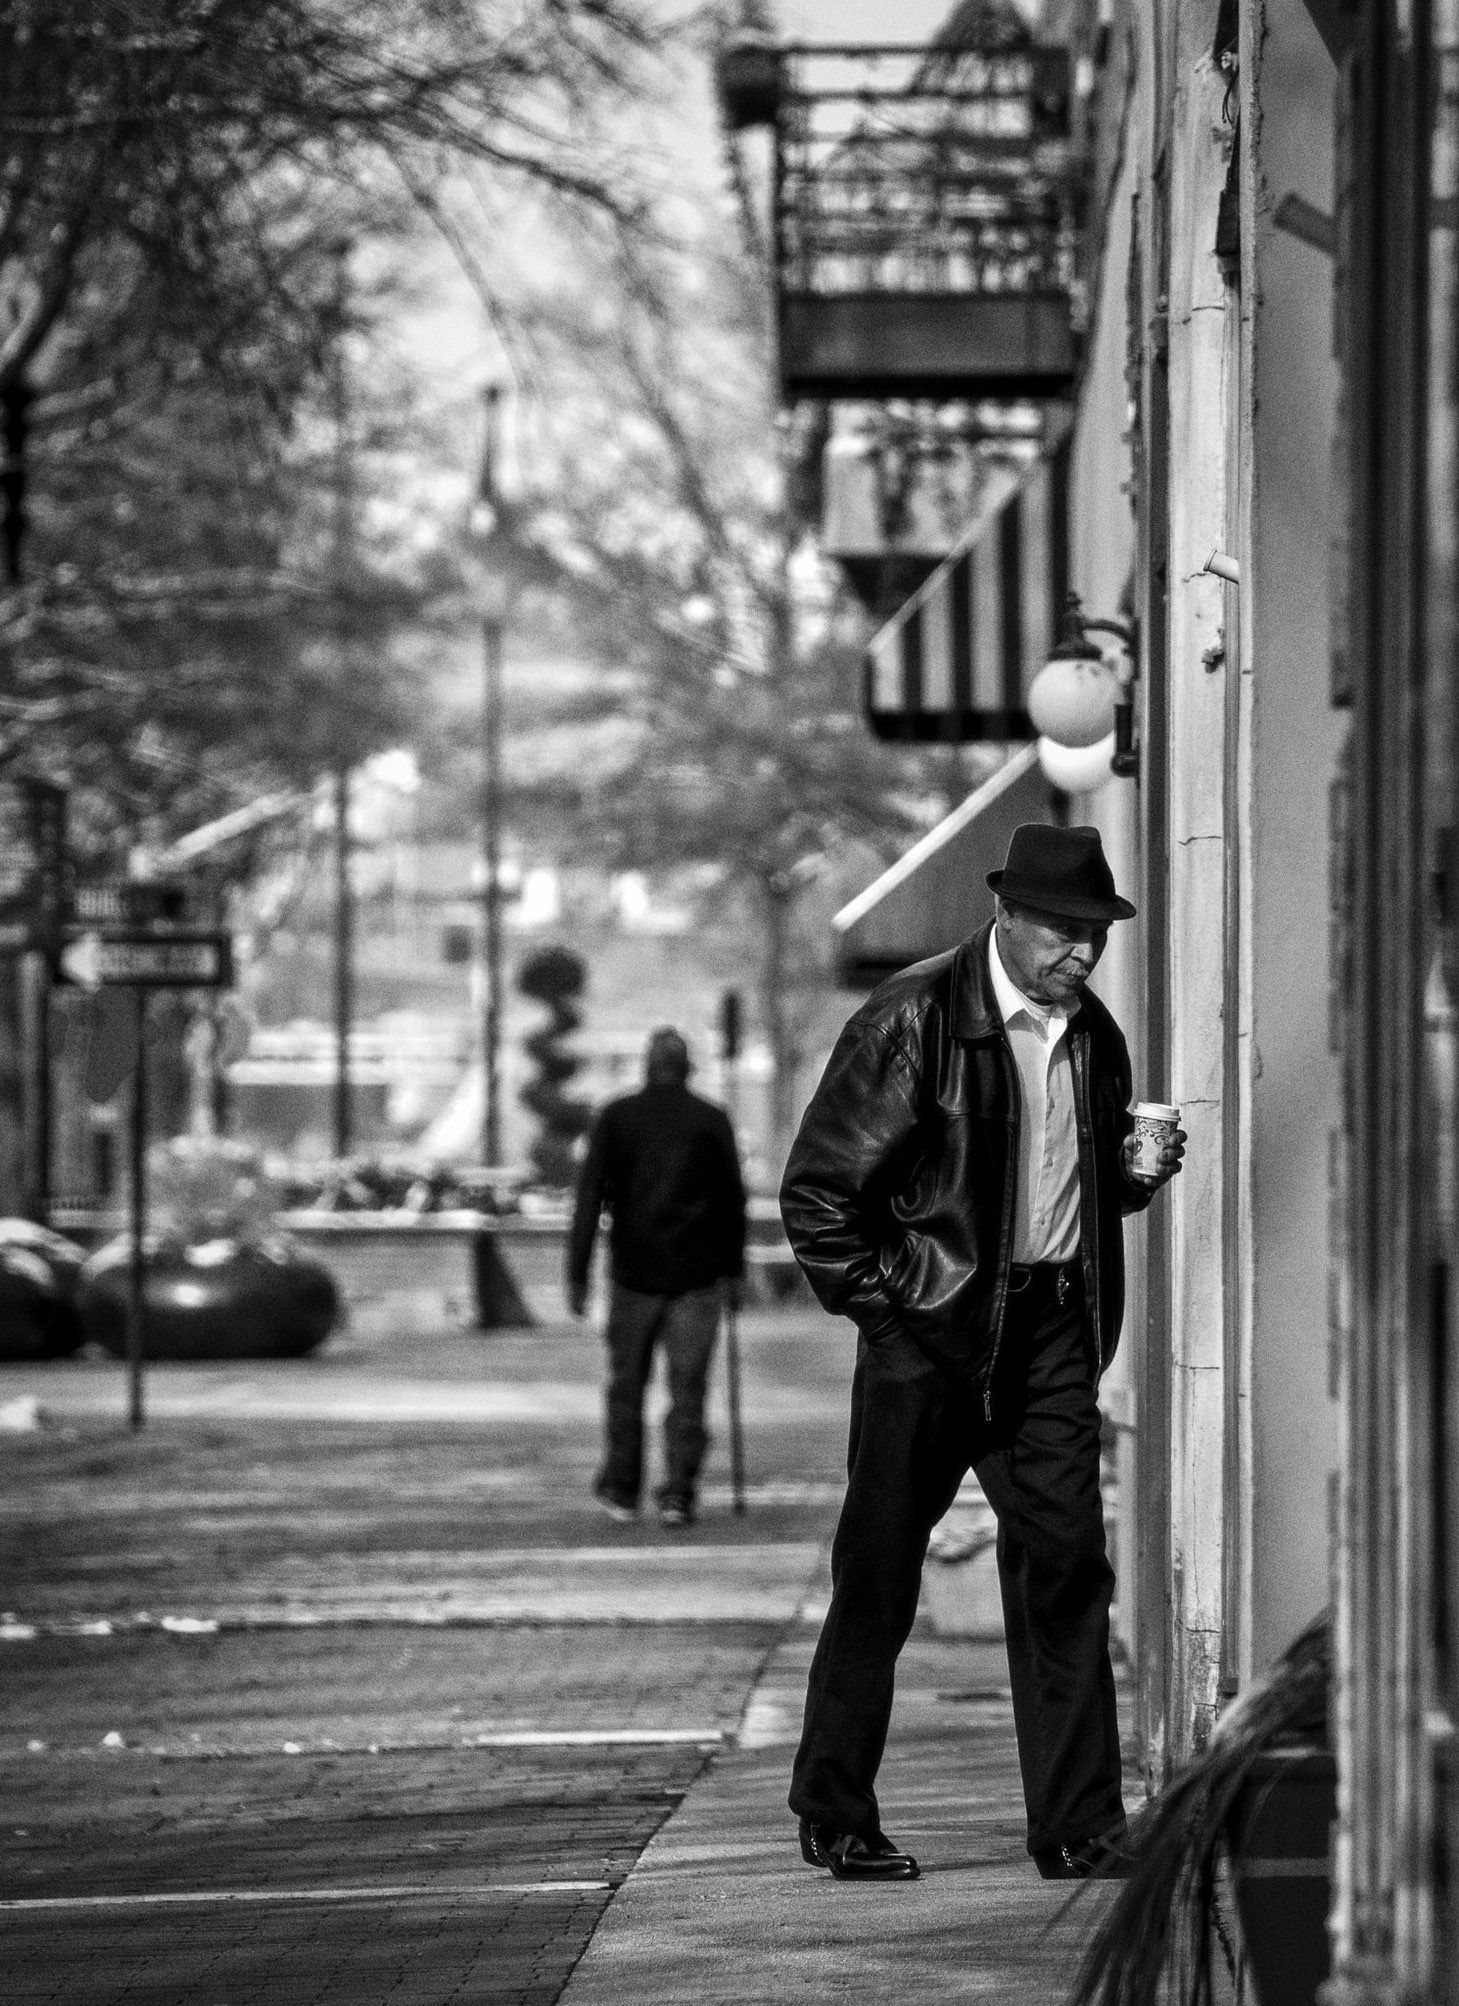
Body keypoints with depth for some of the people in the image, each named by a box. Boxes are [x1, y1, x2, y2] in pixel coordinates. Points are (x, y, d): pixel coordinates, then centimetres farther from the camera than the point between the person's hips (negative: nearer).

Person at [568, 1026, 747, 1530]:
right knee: (687, 1387, 1)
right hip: (697, 1275, 0)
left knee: (627, 1383, 12)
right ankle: (678, 1493, -6)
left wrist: (578, 1274, -2)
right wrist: (733, 1267, 12)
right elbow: (733, 1199, 3)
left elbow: (589, 1198, -3)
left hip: (635, 1272, 0)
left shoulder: (616, 1118, 0)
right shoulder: (712, 1120, 1)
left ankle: (621, 1489, 18)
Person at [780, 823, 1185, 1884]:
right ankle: (834, 1819, 14)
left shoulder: (1096, 1036, 9)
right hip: (930, 1323, -5)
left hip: (1053, 1328, 5)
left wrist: (1135, 1174, 3)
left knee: (1066, 1570, -2)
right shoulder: (914, 1020, -10)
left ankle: (1079, 1829, 1)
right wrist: (875, 1299, -10)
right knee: (878, 1575, 2)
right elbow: (817, 1185, -8)